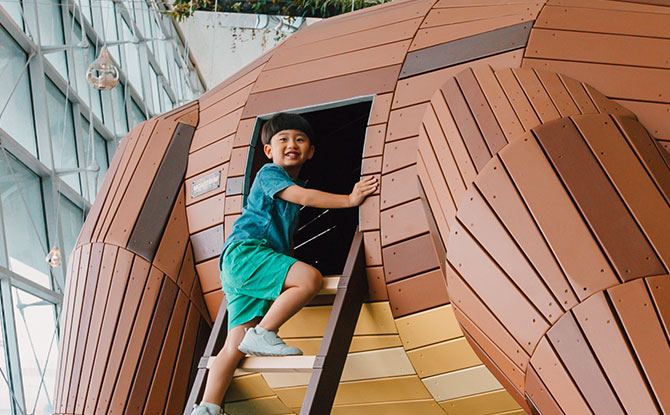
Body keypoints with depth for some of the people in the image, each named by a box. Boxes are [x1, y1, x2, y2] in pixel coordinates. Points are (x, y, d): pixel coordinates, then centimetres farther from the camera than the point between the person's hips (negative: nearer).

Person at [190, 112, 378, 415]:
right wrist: (349, 199, -14)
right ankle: (262, 334, -19)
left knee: (235, 346, -4)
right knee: (310, 278, -27)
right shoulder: (269, 173, 2)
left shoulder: (295, 184, 29)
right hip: (244, 251, -8)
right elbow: (305, 197, -13)